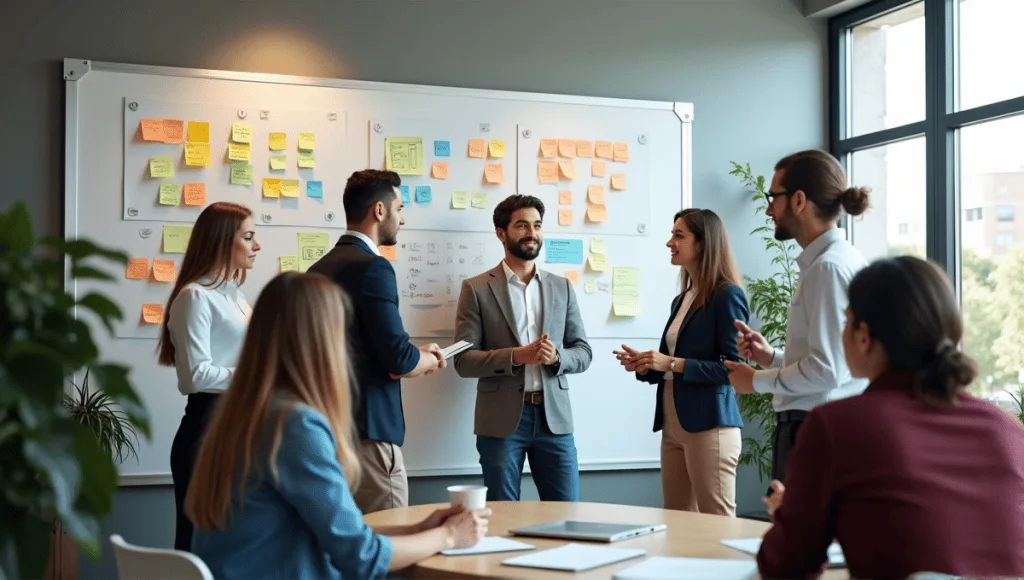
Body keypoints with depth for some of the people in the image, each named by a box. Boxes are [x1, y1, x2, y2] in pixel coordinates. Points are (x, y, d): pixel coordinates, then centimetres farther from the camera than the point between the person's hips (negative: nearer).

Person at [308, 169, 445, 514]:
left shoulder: (320, 268, 12)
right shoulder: (372, 267, -14)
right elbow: (400, 360, -19)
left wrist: (416, 356, 18)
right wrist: (430, 360, 2)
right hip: (367, 427, -9)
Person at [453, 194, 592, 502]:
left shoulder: (562, 287, 11)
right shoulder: (477, 289, 1)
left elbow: (583, 352, 10)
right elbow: (464, 360, -5)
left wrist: (556, 357, -12)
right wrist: (516, 356, -20)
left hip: (554, 416, 3)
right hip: (501, 419, -3)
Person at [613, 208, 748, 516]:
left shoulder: (727, 295, -9)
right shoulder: (681, 300, 16)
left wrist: (673, 363, -18)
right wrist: (644, 366, 4)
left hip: (709, 424, -8)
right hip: (674, 426, 8)